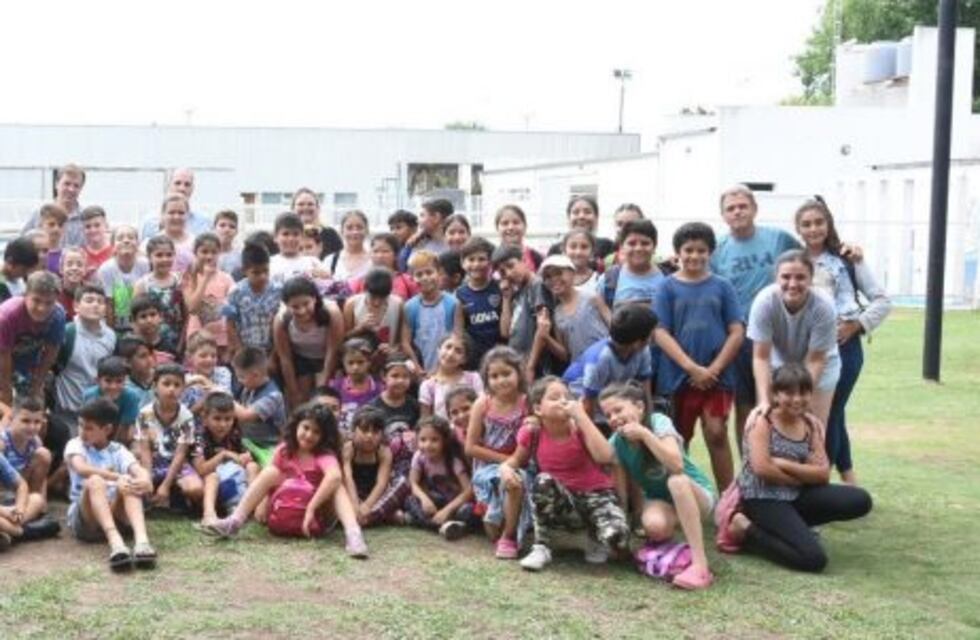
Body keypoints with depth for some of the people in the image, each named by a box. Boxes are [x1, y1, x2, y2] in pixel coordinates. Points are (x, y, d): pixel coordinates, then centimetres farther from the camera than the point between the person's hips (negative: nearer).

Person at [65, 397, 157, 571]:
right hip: (83, 517, -2)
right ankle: (115, 542, -52)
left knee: (129, 483, -26)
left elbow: (139, 470, -11)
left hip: (115, 513, 2)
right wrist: (116, 477, -31)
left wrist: (146, 480, -36)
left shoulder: (118, 451, 10)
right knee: (94, 481, -30)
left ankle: (141, 540, -50)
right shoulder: (75, 445, 6)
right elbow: (81, 468, -18)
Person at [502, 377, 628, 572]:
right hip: (564, 502, 2)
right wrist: (506, 468, -15)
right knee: (543, 480, -33)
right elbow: (517, 459, 11)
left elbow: (605, 456, -32)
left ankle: (595, 536, 9)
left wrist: (581, 415, -30)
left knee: (617, 538, -32)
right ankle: (541, 548, -15)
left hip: (596, 495, -1)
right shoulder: (532, 433, -8)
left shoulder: (579, 428, -14)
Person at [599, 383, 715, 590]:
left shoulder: (658, 422, -20)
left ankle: (700, 565, -40)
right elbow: (621, 492, -7)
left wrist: (644, 433, -36)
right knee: (654, 524, -34)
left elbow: (676, 465, -35)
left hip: (697, 495, -2)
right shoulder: (616, 443, -10)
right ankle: (663, 536, 7)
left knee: (676, 480, -38)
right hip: (659, 500, 2)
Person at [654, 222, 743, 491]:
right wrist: (692, 368, -13)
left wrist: (713, 369, -10)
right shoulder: (668, 287, 1)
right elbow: (660, 332, -5)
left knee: (717, 433, -8)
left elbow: (737, 332, 0)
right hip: (679, 375, 1)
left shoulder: (722, 286, 3)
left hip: (717, 375, 0)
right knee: (679, 440, 9)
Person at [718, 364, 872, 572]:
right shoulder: (762, 420, -11)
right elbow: (761, 469, -22)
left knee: (860, 501, -7)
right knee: (813, 558, -22)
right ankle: (744, 529, -4)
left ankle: (792, 525, 2)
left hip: (796, 496, 7)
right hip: (762, 499, -7)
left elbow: (823, 474, -5)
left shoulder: (812, 424, 5)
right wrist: (802, 476, -10)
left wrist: (782, 463, -17)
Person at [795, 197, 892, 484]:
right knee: (832, 415, 11)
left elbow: (882, 301, 3)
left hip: (842, 345, -2)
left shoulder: (847, 259, 2)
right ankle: (846, 474, 26)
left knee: (829, 415, -3)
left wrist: (857, 325, -8)